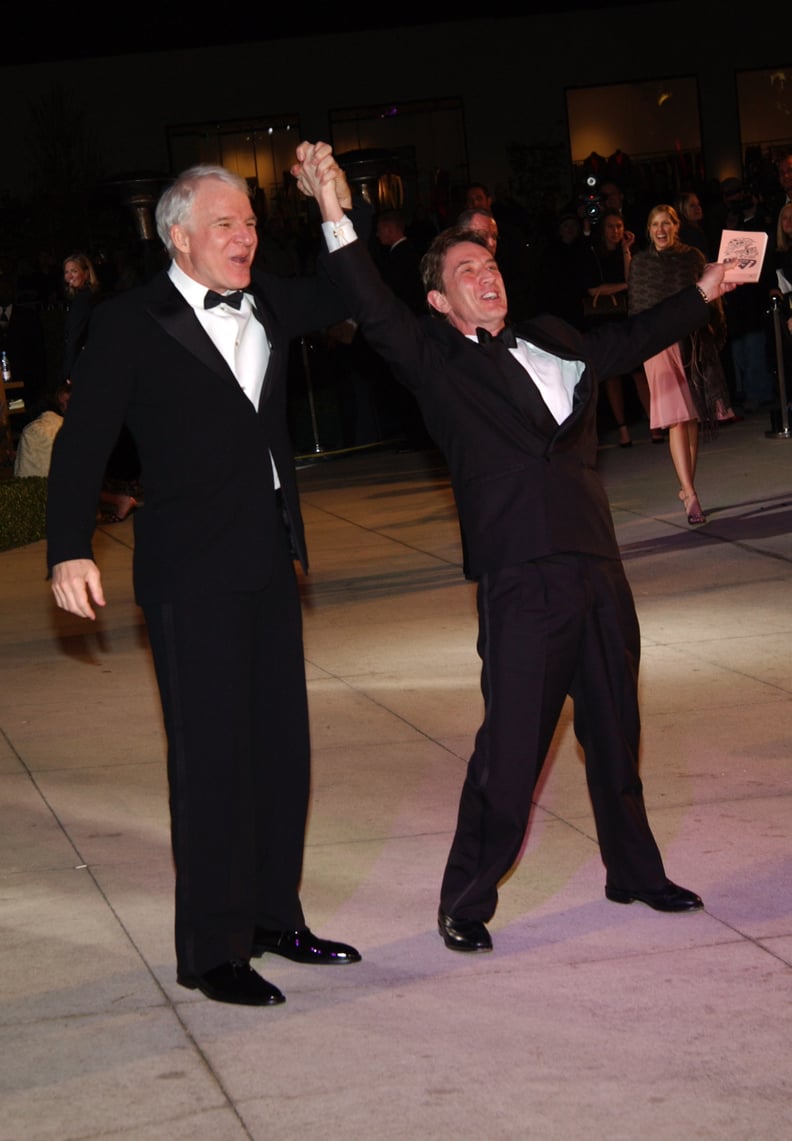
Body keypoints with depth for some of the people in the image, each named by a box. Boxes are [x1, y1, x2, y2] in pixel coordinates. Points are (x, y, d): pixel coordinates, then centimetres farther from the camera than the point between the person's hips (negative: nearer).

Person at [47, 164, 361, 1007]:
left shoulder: (268, 307, 10)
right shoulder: (133, 323, -8)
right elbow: (82, 443, -10)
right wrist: (70, 550, -21)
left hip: (269, 560, 7)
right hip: (191, 572, -7)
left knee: (281, 745, 12)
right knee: (210, 756, -3)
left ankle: (273, 916, 26)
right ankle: (210, 950, 6)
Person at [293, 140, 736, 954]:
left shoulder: (550, 342, 17)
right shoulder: (437, 361, 0)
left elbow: (631, 341, 33)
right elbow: (373, 311, -15)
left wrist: (705, 292, 36)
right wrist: (334, 213, -25)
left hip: (596, 570, 6)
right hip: (521, 582, -6)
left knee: (615, 734, 18)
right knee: (509, 750, -7)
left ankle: (635, 873, 35)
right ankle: (465, 904, 7)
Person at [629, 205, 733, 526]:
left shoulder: (694, 257, 9)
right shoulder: (640, 262, 6)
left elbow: (711, 298, 12)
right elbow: (635, 306, 8)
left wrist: (715, 330, 3)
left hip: (695, 341, 3)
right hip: (661, 343, -3)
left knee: (693, 418, 6)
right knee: (677, 419, -12)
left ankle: (687, 487, 18)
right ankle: (690, 495, -18)